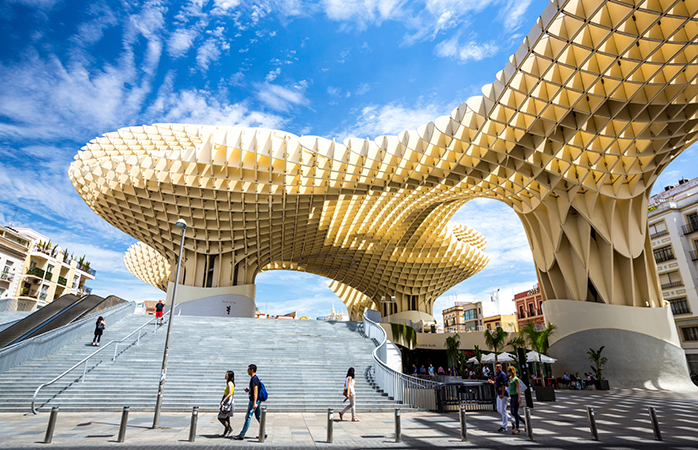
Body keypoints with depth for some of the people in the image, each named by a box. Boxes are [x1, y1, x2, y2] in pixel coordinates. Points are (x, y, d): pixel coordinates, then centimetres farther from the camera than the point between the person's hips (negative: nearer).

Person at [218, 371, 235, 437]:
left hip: (228, 402, -10)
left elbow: (230, 393, -25)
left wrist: (223, 401, -25)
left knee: (220, 417, -4)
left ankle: (229, 428, 0)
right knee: (226, 417, 12)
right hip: (228, 401, 10)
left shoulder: (229, 383, -16)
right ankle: (225, 433, 16)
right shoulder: (231, 383, 13)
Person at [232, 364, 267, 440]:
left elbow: (255, 391, -22)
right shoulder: (255, 378, 15)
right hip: (256, 400, 10)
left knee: (248, 417, -3)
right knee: (258, 417, 12)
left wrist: (254, 403, -26)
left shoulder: (254, 379, -17)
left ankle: (241, 435, 4)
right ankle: (264, 433, 15)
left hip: (254, 401, -10)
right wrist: (248, 390, 9)